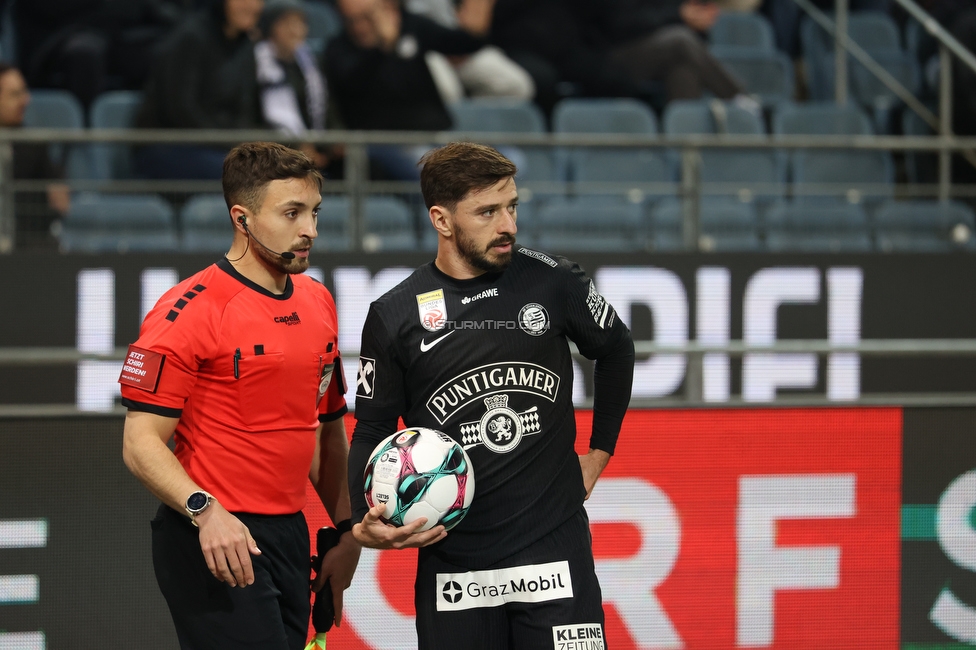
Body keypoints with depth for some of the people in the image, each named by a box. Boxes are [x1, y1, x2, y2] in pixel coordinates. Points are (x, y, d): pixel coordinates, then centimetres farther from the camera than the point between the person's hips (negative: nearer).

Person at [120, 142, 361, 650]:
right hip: (214, 543, -8)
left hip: (290, 537, 8)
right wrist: (205, 511, -27)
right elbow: (141, 442, -14)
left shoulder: (317, 302, 14)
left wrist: (347, 530, 15)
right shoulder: (189, 310, -11)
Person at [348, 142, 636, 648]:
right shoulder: (394, 317, -1)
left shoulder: (551, 282, -1)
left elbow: (615, 350, 18)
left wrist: (599, 453, 16)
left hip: (553, 549, 0)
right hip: (451, 563, 0)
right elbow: (372, 430, 5)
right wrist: (366, 524, -11)